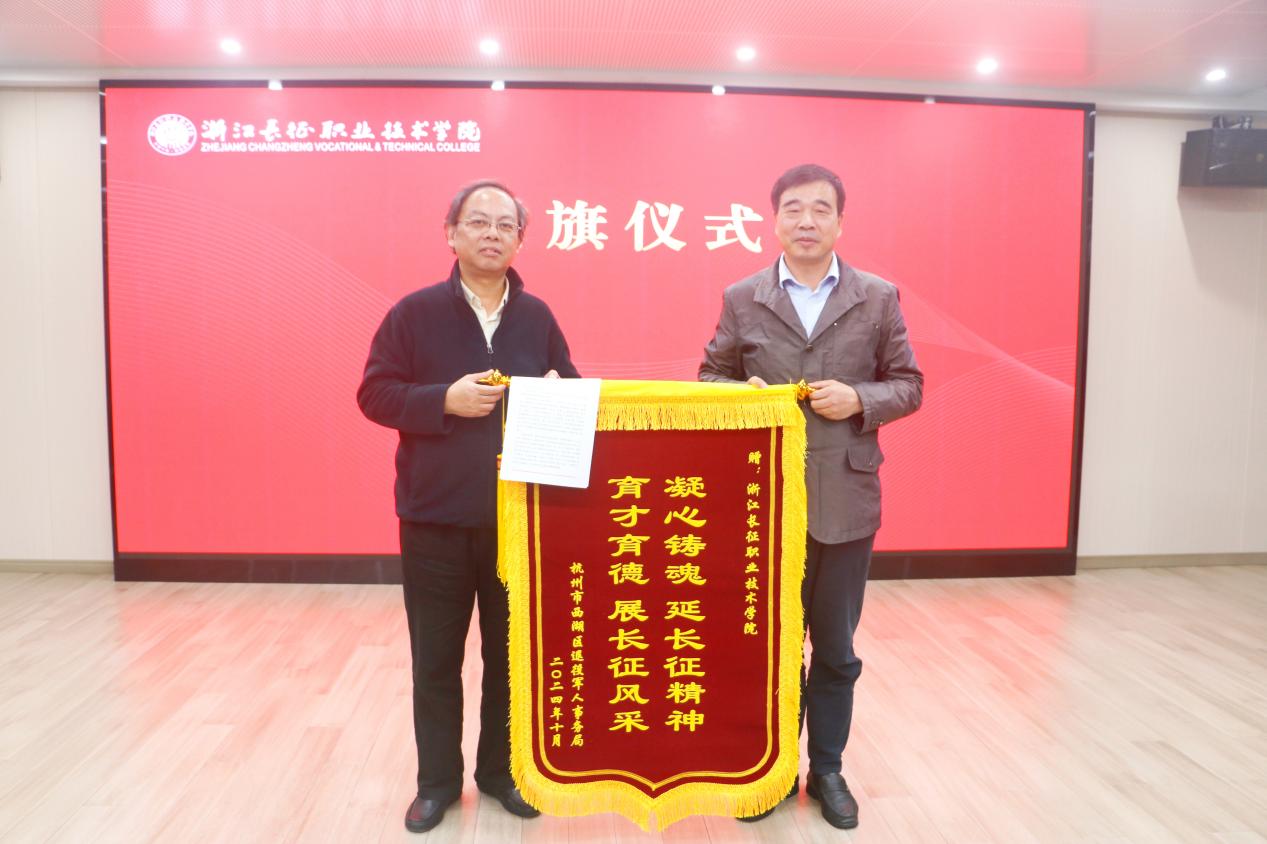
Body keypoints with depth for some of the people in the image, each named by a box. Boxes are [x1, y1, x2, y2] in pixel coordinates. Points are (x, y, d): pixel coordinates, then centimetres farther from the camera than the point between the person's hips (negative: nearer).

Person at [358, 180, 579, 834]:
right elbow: (374, 394, -5)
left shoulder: (537, 317, 6)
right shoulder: (414, 312, -2)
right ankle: (438, 780, 29)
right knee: (436, 658, 10)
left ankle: (502, 771, 32)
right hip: (436, 517, -2)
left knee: (512, 653, 13)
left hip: (520, 517, 2)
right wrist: (445, 399, -19)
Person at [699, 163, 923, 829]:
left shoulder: (878, 298, 3)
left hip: (845, 500, 0)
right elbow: (710, 380, 7)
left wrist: (860, 400, -14)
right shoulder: (741, 299, 3)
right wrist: (742, 395, -14)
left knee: (836, 649, 13)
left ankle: (827, 769, 33)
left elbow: (908, 385, 5)